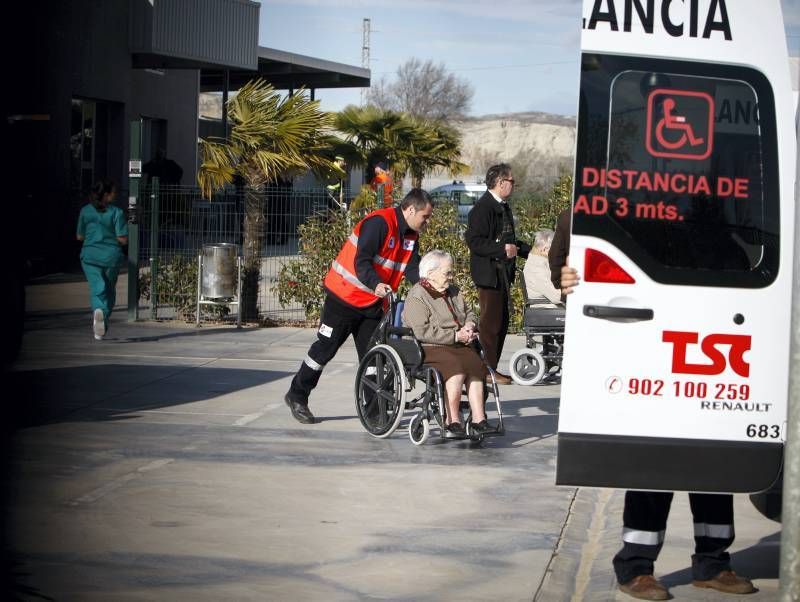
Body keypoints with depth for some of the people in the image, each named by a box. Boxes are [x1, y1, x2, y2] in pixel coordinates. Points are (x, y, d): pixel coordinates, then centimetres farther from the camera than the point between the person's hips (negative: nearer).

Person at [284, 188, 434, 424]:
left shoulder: (410, 235, 6)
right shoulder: (379, 223, -21)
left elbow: (413, 268, 2)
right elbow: (361, 261, -28)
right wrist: (376, 284, -45)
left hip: (372, 303, 8)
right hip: (344, 296, -8)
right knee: (326, 347, -1)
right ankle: (297, 395, 10)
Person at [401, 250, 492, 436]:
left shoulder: (452, 292, 19)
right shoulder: (416, 297, -7)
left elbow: (469, 313, 31)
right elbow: (422, 332, -18)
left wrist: (468, 326, 5)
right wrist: (455, 336, -18)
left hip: (457, 345, 7)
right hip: (429, 349, -7)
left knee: (475, 365, -24)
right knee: (456, 368, -33)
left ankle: (479, 419, -28)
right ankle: (451, 421, -27)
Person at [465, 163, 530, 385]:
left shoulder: (503, 208, 16)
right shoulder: (482, 208, -15)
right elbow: (474, 241, -22)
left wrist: (530, 250, 16)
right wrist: (503, 249, -25)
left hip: (504, 273, 10)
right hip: (489, 273, -10)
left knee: (501, 323, 13)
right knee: (491, 322, -5)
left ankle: (492, 368, 20)